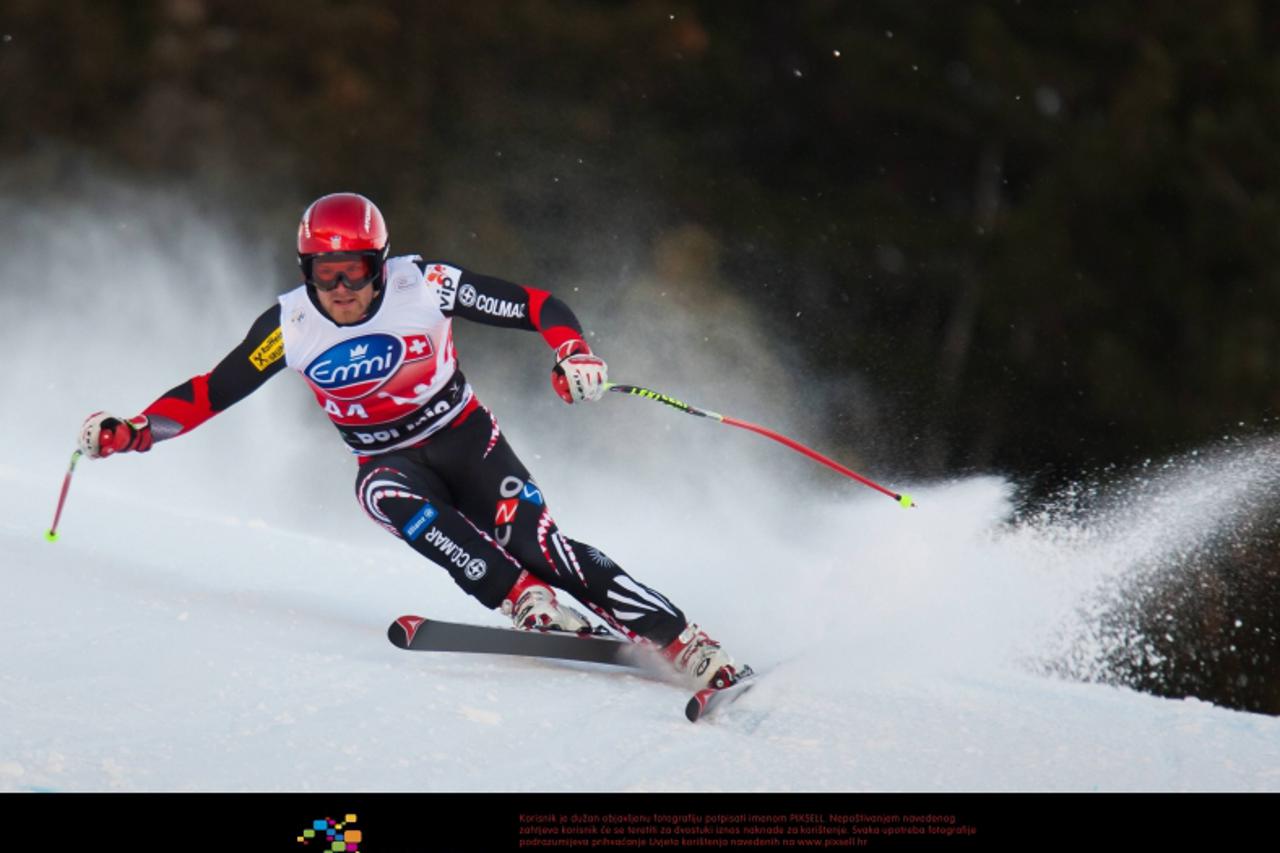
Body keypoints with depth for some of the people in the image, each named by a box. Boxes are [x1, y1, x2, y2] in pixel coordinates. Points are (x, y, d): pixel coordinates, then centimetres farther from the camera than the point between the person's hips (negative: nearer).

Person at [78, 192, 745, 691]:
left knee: (535, 543, -21)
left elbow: (538, 307, -14)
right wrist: (133, 432, -14)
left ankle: (684, 644, -20)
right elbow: (214, 391, -2)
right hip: (388, 462, 2)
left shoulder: (423, 286, -18)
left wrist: (574, 355, -32)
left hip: (464, 437, -2)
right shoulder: (291, 325, -12)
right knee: (390, 496, -34)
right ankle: (530, 605, -36)